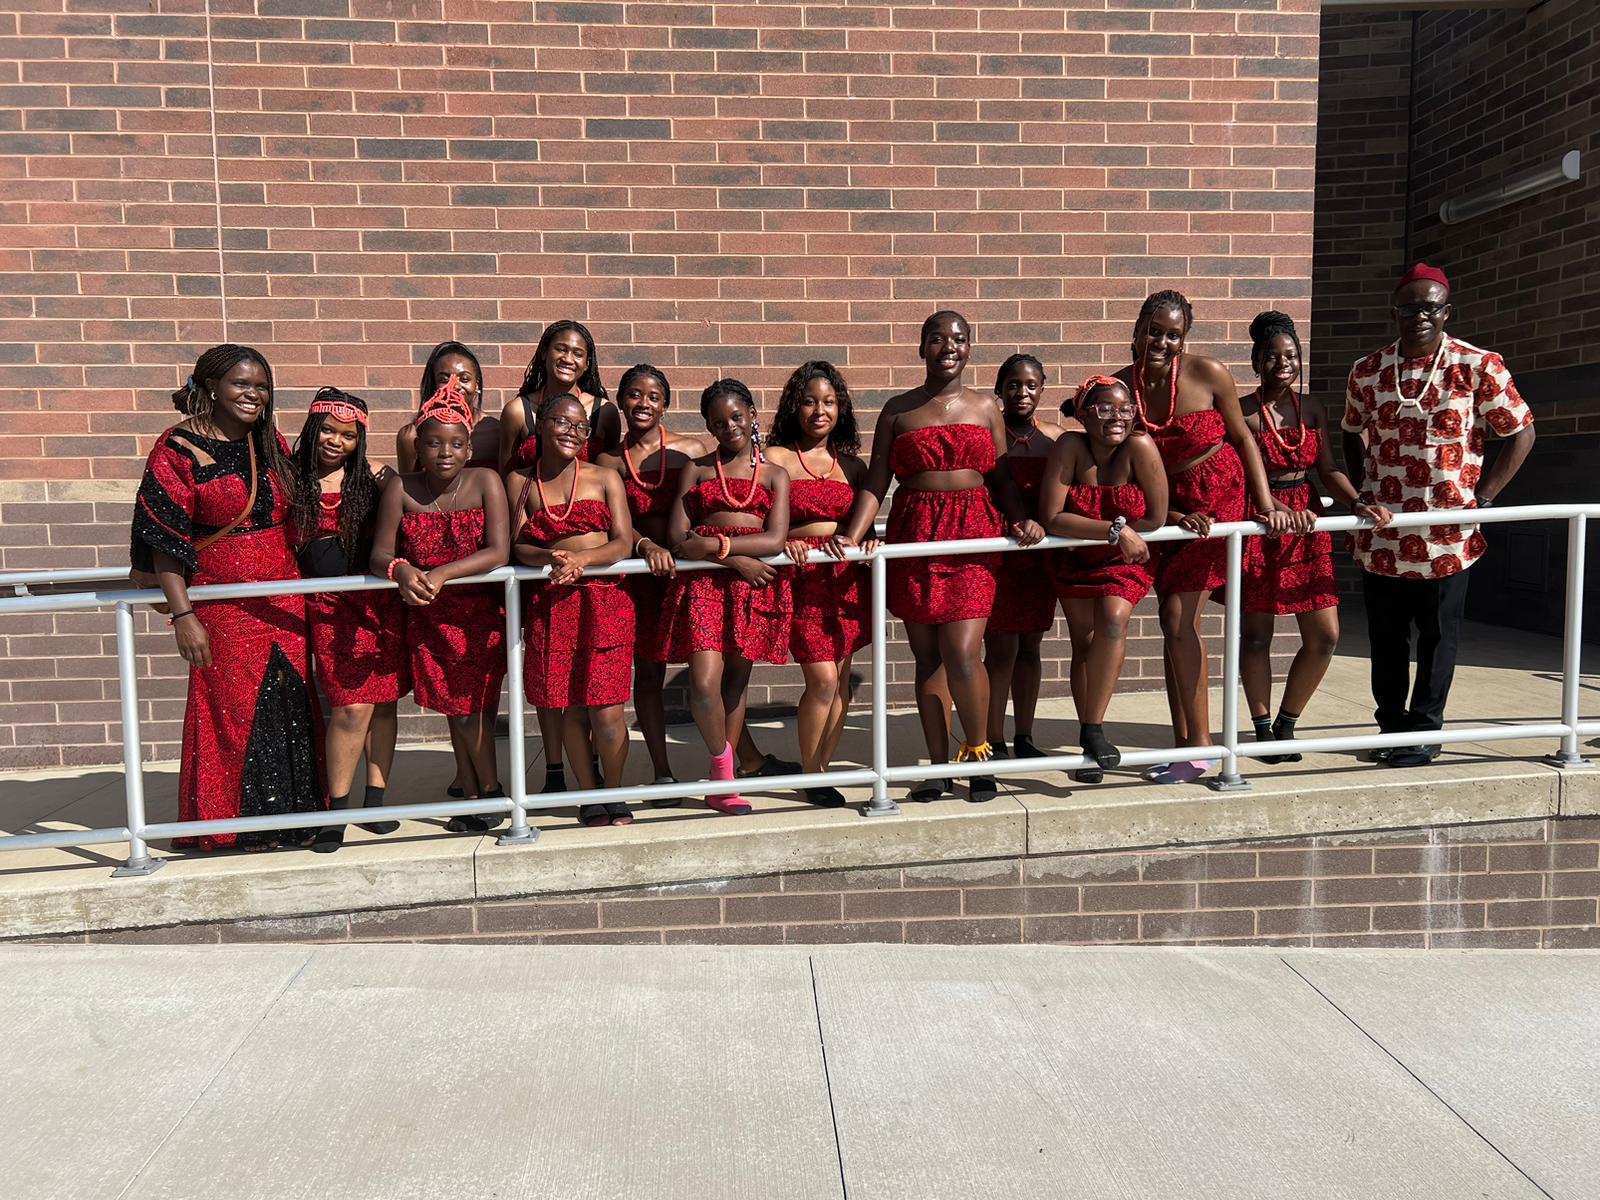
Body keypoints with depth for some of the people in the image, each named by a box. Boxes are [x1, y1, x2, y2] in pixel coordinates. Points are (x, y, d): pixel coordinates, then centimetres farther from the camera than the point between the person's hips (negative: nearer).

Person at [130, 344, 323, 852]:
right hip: (222, 608, -5)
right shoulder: (178, 451, -8)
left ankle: (292, 814, 21)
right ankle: (235, 822, 17)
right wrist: (182, 615, -16)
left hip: (285, 602, 5)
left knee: (293, 706, 7)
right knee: (232, 710, 2)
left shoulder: (271, 444, 10)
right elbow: (164, 542, -11)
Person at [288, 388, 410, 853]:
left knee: (382, 700, 6)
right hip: (329, 604, -2)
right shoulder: (293, 480, 3)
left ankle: (375, 801, 18)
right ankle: (337, 810, 4)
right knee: (352, 705, -9)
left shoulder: (372, 477, 3)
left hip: (379, 598, 2)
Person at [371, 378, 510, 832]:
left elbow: (499, 552, -22)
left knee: (473, 708, 2)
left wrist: (441, 574, -32)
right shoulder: (401, 489, -7)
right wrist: (401, 570, -33)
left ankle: (489, 789, 23)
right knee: (453, 708, 12)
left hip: (481, 612, -2)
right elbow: (380, 554, -10)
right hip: (429, 616, 3)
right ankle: (472, 794, 26)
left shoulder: (485, 482, -13)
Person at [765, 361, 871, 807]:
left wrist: (867, 538, -7)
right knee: (823, 679, -10)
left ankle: (823, 767, 17)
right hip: (802, 576, -4)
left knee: (839, 679, 5)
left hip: (847, 576, 4)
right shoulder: (775, 459, 1)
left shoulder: (851, 464, 15)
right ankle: (810, 776, 5)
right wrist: (783, 542, -23)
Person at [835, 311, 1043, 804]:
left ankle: (978, 754, 10)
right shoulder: (898, 410, 9)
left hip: (973, 536, -1)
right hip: (914, 539, 1)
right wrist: (852, 537, -11)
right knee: (927, 657, 5)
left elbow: (1002, 478, 11)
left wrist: (1021, 519, -8)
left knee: (962, 654, -12)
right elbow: (875, 484, 3)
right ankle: (940, 766, 16)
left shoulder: (985, 407, 11)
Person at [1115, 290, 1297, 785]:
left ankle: (1198, 749, 2)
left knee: (1180, 621, -10)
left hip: (1220, 498, -4)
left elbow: (1242, 438, -1)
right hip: (1169, 509, 4)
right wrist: (1172, 517, -12)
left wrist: (1267, 505, -6)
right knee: (1173, 624, 7)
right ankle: (1185, 747, 18)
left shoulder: (1208, 374, -12)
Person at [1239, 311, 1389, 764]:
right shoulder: (1243, 412, -5)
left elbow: (1328, 470, 8)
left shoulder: (1311, 408, 11)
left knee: (1325, 636, 2)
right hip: (1257, 525, -5)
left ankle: (1286, 723, 20)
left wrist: (1358, 503, -10)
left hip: (1306, 525, 5)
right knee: (1256, 634, 3)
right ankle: (1263, 729, 19)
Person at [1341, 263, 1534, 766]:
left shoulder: (1479, 366, -4)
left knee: (1438, 636, 7)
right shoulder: (1367, 371, 3)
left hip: (1448, 535, -2)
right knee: (1385, 638, 11)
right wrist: (1363, 494, 8)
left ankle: (1424, 730, 20)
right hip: (1381, 535, 3)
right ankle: (1391, 726, 27)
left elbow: (1522, 433, 2)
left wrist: (1481, 499, -5)